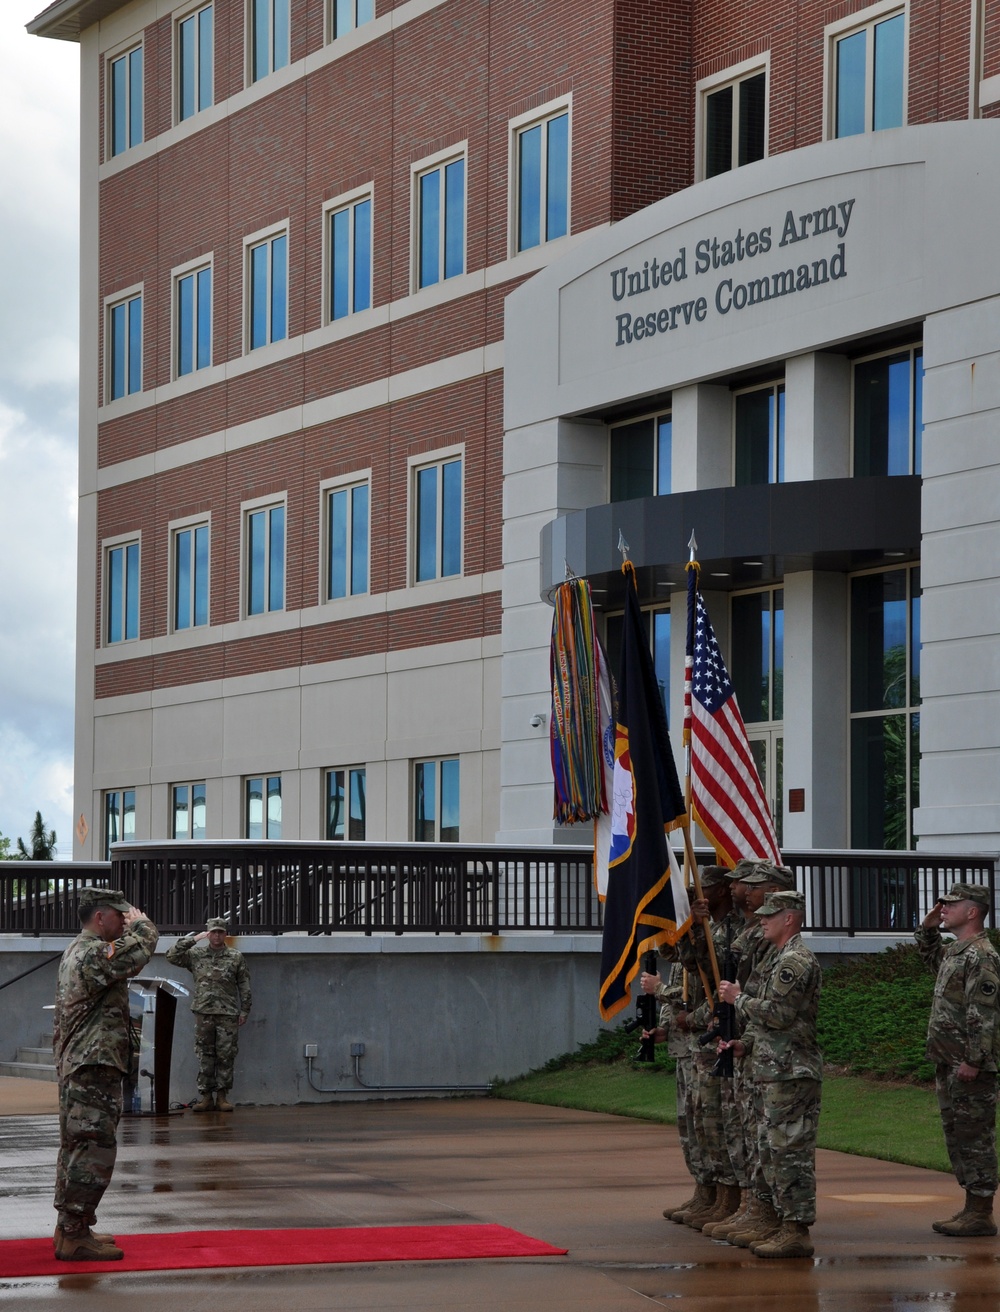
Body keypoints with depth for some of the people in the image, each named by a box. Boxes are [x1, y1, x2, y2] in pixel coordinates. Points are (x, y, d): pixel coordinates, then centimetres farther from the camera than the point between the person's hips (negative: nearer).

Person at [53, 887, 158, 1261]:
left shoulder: (76, 952, 17)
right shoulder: (93, 953, -17)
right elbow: (141, 948, -20)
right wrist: (140, 922, -5)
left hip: (76, 1067, 11)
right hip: (95, 1066, -11)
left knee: (76, 1148, 16)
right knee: (94, 1150, -10)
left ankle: (69, 1229, 23)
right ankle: (74, 1236, -10)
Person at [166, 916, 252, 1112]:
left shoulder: (236, 957, 7)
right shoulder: (195, 955, 8)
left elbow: (244, 986, 8)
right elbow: (171, 956, 1)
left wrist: (244, 1011, 2)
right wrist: (192, 939, -2)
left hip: (228, 1015, -1)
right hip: (203, 1013, 1)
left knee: (226, 1056, 0)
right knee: (204, 1056, 1)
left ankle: (222, 1096, 5)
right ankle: (206, 1096, 5)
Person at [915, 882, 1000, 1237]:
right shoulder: (954, 951, 15)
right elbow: (929, 954, 39)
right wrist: (929, 928, 20)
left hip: (970, 1067, -10)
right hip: (948, 1064, 10)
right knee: (957, 1135, 14)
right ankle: (971, 1208, 20)